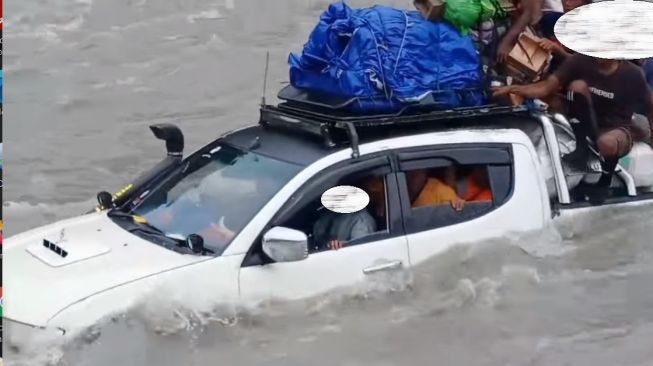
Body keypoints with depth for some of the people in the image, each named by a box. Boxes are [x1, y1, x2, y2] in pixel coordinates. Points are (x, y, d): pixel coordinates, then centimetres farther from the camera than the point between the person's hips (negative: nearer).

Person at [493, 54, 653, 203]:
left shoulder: (632, 74, -15)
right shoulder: (580, 61, -11)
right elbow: (546, 87, -18)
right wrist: (512, 89, -33)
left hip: (618, 128, -2)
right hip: (589, 126, 2)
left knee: (607, 142, -40)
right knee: (578, 85, -24)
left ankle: (604, 182, -6)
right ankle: (581, 146, -10)